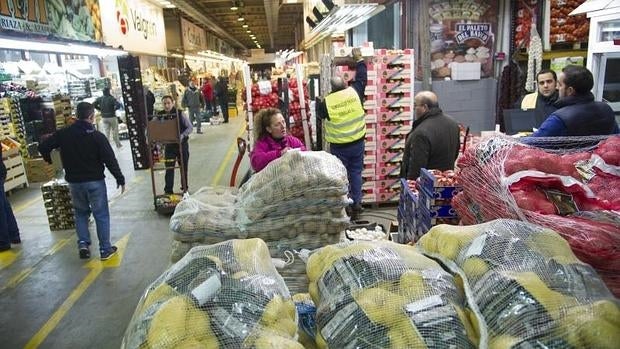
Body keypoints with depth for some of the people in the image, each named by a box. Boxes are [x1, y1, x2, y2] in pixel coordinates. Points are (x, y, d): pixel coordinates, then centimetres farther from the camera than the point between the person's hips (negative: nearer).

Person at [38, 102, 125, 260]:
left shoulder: (63, 134, -2)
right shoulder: (97, 136, -13)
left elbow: (43, 147, 2)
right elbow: (110, 160, -14)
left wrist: (49, 160, 23)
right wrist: (120, 179, -5)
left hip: (74, 181, 4)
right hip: (95, 181, -3)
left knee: (80, 213, 22)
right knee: (101, 215, 6)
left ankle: (83, 243, 10)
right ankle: (105, 249, 10)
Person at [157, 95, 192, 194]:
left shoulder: (179, 113, -10)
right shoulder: (160, 115, -3)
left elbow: (190, 127, -9)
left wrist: (182, 135, -26)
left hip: (182, 144, -1)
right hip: (169, 145, 1)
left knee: (184, 168, 11)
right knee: (169, 169, 0)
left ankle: (185, 188, 28)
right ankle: (168, 190, 8)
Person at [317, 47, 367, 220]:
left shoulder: (327, 102, -13)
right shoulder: (355, 92, -9)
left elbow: (320, 114, 7)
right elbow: (362, 77, 8)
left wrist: (317, 103, 26)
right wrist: (359, 59, 21)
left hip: (338, 146, -2)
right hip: (357, 142, 3)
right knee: (356, 173, 15)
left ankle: (346, 206, 15)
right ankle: (356, 204, 20)